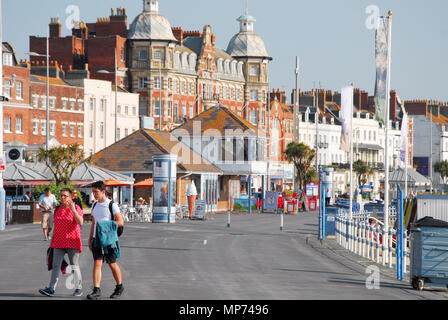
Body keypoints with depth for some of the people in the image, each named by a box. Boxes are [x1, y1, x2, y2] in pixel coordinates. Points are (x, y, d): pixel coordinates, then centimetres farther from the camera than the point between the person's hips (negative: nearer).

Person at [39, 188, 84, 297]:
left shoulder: (76, 208, -5)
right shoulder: (58, 209, 11)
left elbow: (80, 222, -20)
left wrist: (73, 210, -29)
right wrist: (52, 240, 18)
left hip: (72, 241, -5)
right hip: (59, 242, 5)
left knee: (74, 266, 3)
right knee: (56, 265, -2)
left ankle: (78, 289, 12)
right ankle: (51, 289, -7)